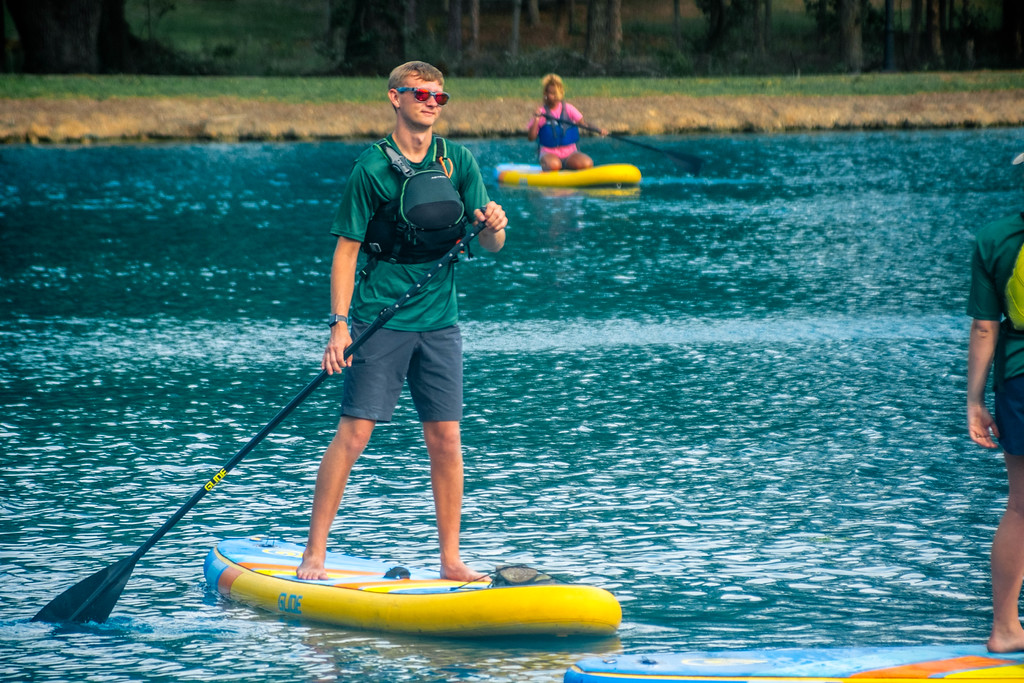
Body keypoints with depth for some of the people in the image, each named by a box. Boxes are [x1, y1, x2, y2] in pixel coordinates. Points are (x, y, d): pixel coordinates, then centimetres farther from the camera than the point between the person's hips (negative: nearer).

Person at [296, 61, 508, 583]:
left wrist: (493, 226, -18)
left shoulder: (459, 162, 5)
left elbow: (491, 245, 6)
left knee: (445, 440, 3)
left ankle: (451, 560, 10)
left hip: (439, 320, 4)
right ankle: (314, 553, -2)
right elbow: (346, 250, -5)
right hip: (380, 320, -4)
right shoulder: (372, 168, -6)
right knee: (354, 433, -8)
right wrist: (339, 324, -13)